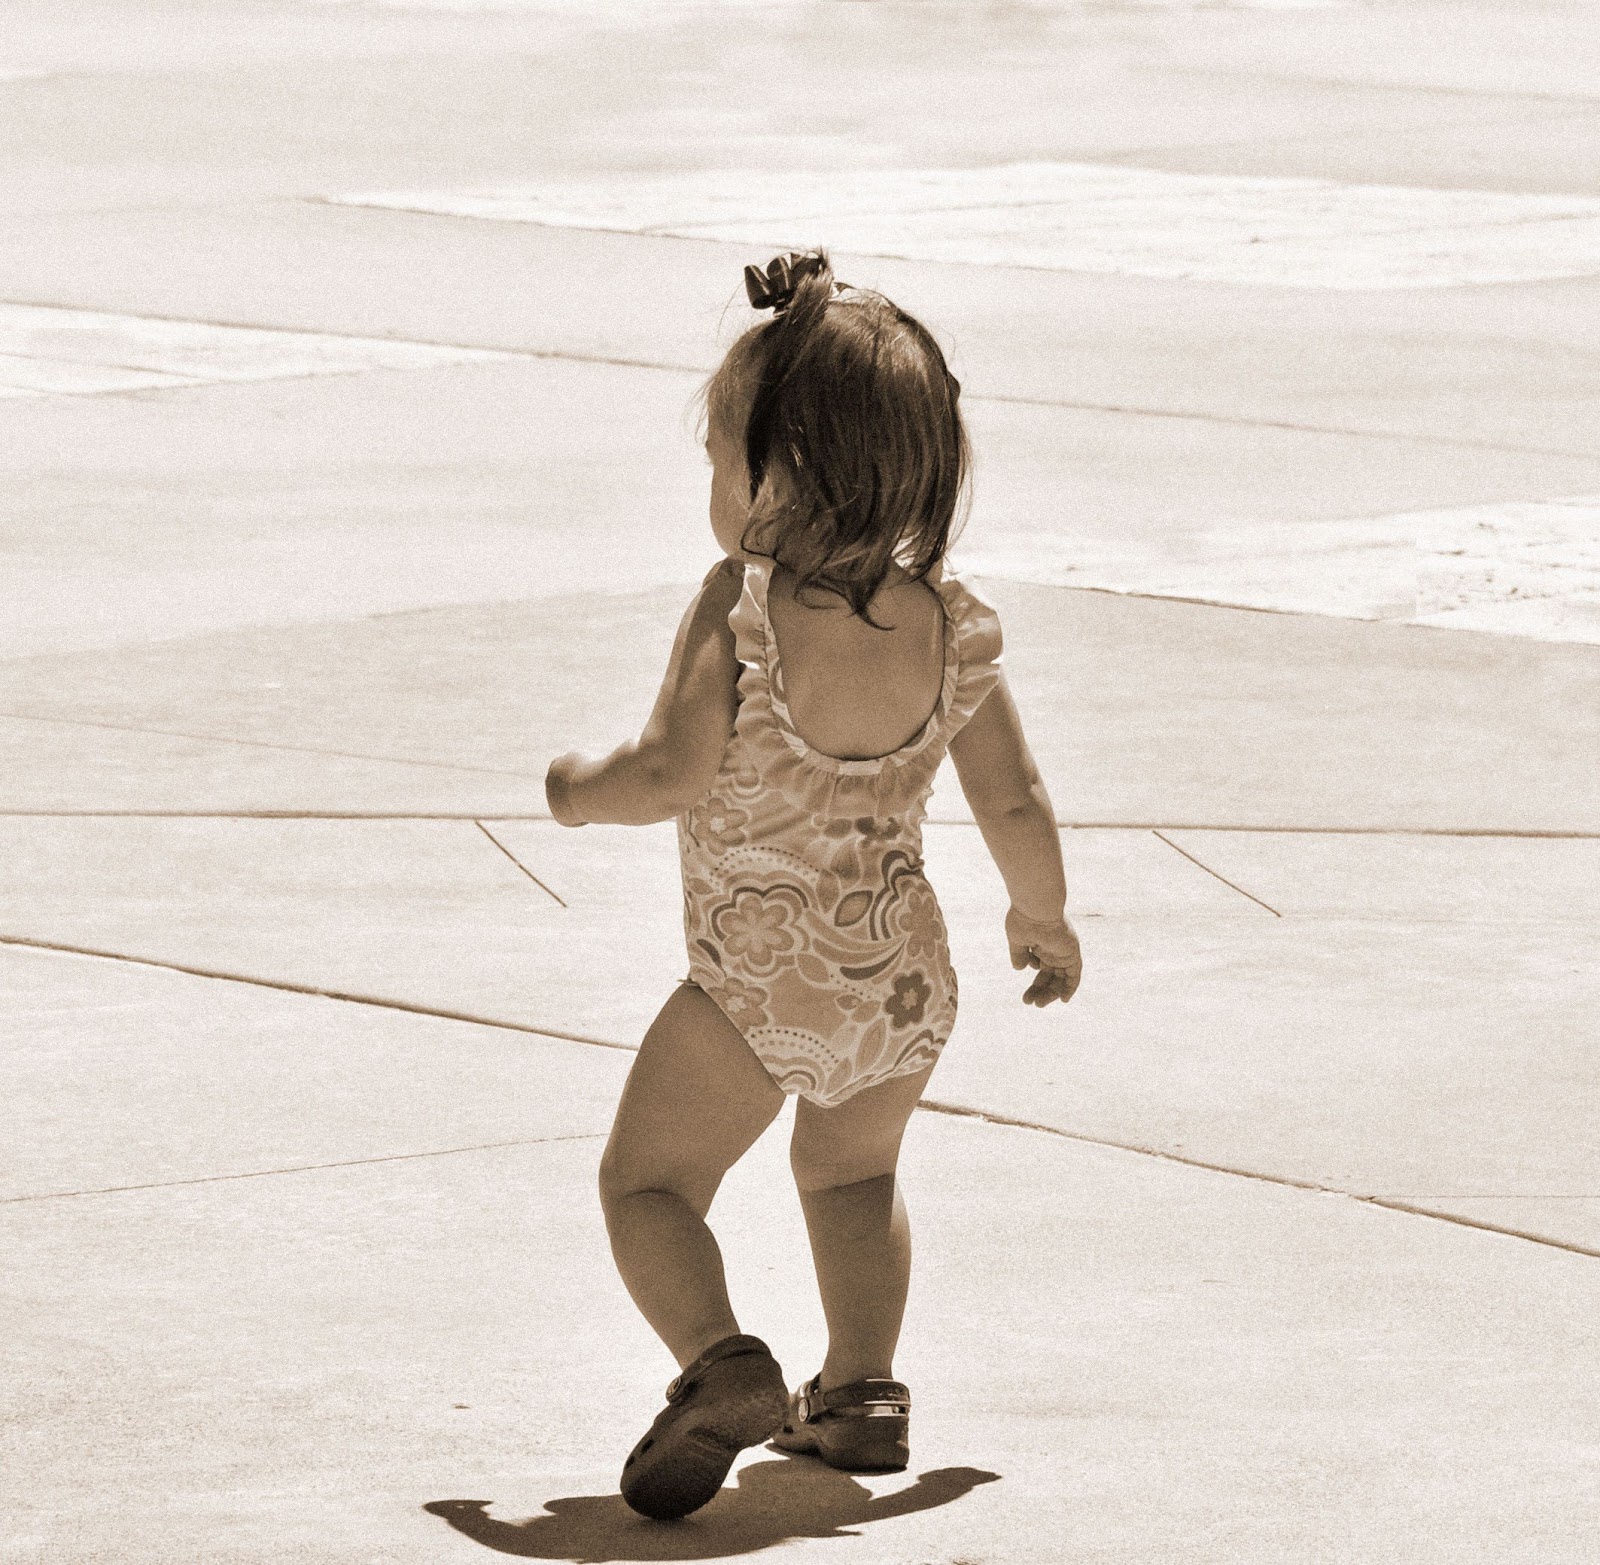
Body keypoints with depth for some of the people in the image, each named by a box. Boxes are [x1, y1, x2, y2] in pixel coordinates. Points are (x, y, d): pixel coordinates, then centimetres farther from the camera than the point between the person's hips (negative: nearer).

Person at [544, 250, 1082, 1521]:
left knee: (650, 1182, 7)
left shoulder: (744, 607, -19)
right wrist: (1045, 916, 18)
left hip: (756, 987, -5)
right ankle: (864, 1389, 23)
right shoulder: (953, 624, -5)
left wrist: (582, 789, -3)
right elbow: (1014, 805, 0)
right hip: (905, 981, 5)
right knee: (853, 1175, 30)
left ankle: (723, 1361, -17)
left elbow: (676, 774, -24)